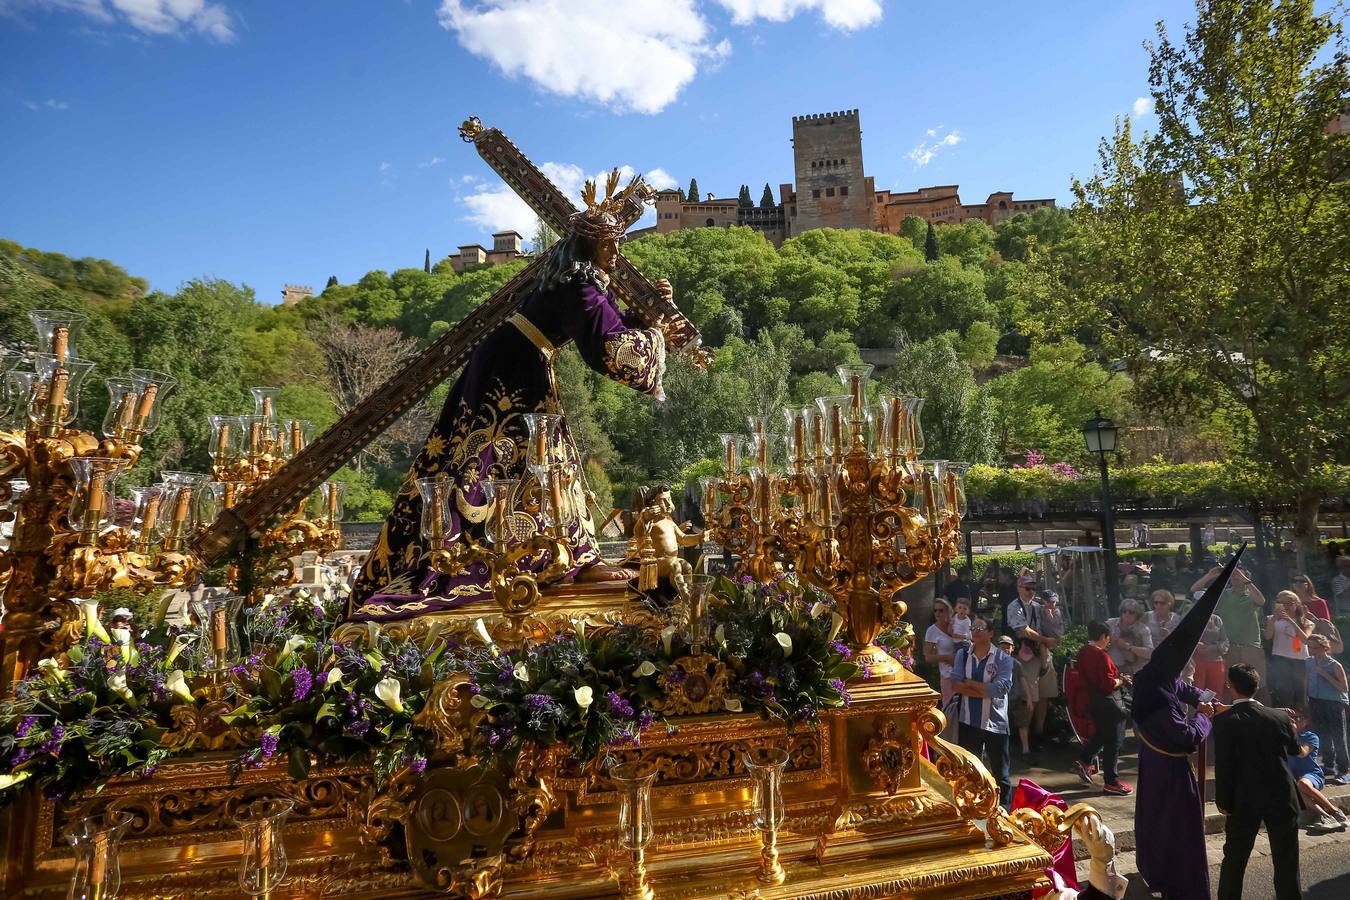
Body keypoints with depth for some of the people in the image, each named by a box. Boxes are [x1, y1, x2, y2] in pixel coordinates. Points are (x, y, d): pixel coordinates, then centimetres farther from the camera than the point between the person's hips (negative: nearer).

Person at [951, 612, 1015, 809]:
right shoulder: (962, 654, 1)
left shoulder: (1003, 659, -9)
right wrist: (985, 690, -19)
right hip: (969, 722, 3)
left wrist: (969, 683, -15)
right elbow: (956, 685, -10)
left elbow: (1001, 688, -23)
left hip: (995, 724, -3)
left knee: (1000, 772, 11)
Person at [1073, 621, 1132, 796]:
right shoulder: (1101, 655, -23)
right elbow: (1110, 684, -25)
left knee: (1100, 734, 26)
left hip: (1093, 700, 8)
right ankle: (1111, 782, 11)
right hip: (1108, 703, -8)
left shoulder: (1083, 652, 4)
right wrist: (1121, 680, -5)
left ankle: (1083, 761, 22)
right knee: (1113, 742, 3)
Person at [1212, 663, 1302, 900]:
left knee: (1234, 859, 12)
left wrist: (1223, 801, -4)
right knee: (1286, 861, 16)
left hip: (1245, 801, -3)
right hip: (1282, 798, 3)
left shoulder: (1224, 721, -15)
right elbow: (1294, 749, 15)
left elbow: (1223, 765, -16)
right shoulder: (1280, 716, -5)